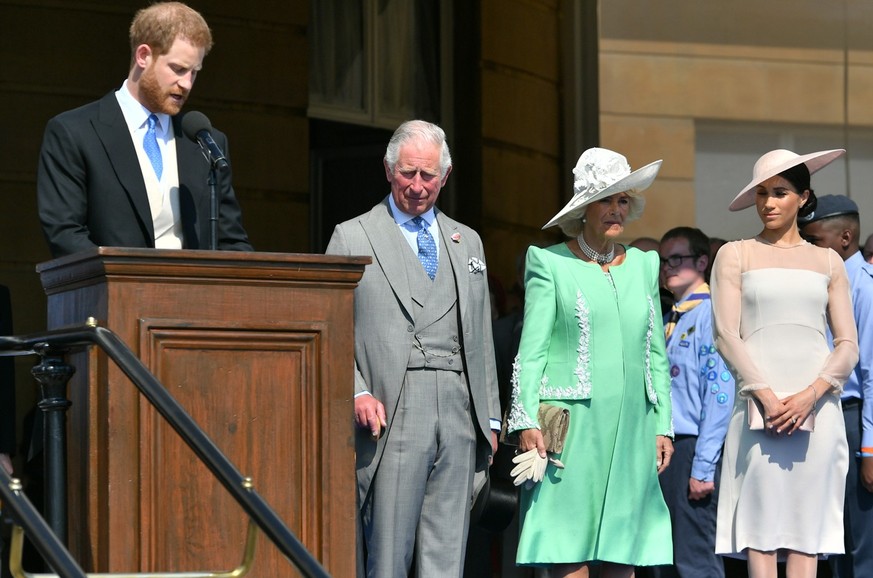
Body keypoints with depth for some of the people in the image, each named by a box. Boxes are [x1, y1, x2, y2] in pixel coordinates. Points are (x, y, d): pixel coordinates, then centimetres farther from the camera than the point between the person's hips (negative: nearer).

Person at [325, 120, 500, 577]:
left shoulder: (467, 242, 20)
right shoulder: (352, 238, 6)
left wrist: (489, 418, 15)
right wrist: (357, 392, -13)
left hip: (458, 412, 4)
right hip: (391, 411, -4)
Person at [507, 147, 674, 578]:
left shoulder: (643, 266, 15)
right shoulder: (550, 264, 1)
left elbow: (656, 355, 18)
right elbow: (531, 351, -3)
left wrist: (663, 425, 12)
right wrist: (525, 421, -12)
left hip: (632, 428, 4)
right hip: (572, 427, -4)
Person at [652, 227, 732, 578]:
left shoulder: (710, 315, -9)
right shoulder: (669, 321, 17)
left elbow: (720, 395, -15)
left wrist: (702, 467, -18)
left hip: (691, 450, -9)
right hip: (663, 448, 9)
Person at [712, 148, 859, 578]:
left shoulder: (827, 262, 15)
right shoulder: (735, 255, 10)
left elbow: (848, 345, 9)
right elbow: (726, 336, 1)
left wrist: (811, 395, -8)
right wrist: (767, 397, -11)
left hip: (816, 409, 2)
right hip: (758, 407, -2)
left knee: (808, 522, -2)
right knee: (761, 525, -7)